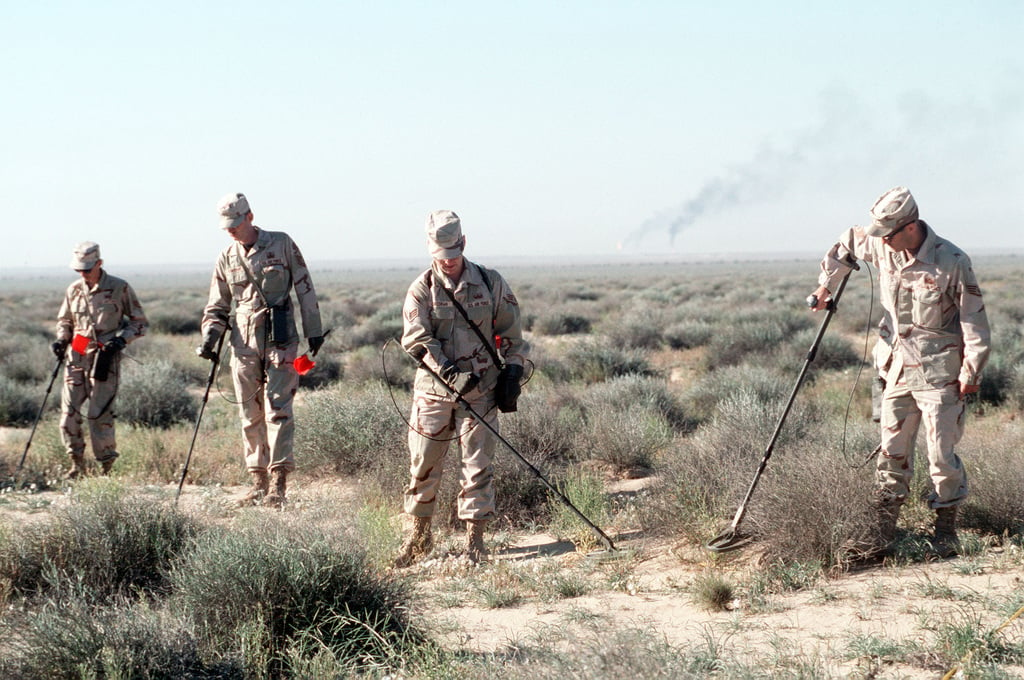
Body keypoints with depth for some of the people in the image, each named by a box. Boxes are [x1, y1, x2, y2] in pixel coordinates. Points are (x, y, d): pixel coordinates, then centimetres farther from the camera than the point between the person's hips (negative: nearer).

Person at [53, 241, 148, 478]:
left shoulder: (119, 288, -2)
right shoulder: (73, 290, 10)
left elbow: (140, 323, 4)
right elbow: (64, 321, 25)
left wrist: (121, 339, -12)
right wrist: (61, 340, 4)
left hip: (105, 359, -4)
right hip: (76, 358, 4)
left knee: (99, 414, -9)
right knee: (68, 412, -3)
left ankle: (107, 466, 4)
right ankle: (77, 463, 11)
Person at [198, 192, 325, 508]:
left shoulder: (282, 244, 0)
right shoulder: (226, 258, 9)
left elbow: (305, 289, 5)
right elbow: (217, 307, 16)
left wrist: (313, 330, 3)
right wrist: (210, 337, -1)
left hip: (280, 339, -4)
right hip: (244, 342, 4)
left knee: (277, 408, -10)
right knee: (250, 414, 5)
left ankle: (278, 481, -9)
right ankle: (259, 480, 12)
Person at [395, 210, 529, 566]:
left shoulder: (490, 282, 3)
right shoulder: (421, 289, 0)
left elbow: (510, 333, 9)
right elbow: (417, 339, -9)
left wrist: (513, 372, 2)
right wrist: (451, 374, -19)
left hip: (481, 388, 0)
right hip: (434, 388, 0)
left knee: (478, 463, -1)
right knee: (423, 462, 3)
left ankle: (475, 537, 8)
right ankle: (420, 535, 19)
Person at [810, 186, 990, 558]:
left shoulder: (952, 262, -17)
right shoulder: (882, 248, -2)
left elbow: (974, 319, -10)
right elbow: (847, 243, 20)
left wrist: (971, 370, -9)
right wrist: (826, 284, 14)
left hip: (938, 371, -5)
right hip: (897, 368, 5)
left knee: (941, 454, -1)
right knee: (892, 451, 8)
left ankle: (946, 529, 13)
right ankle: (884, 529, 14)